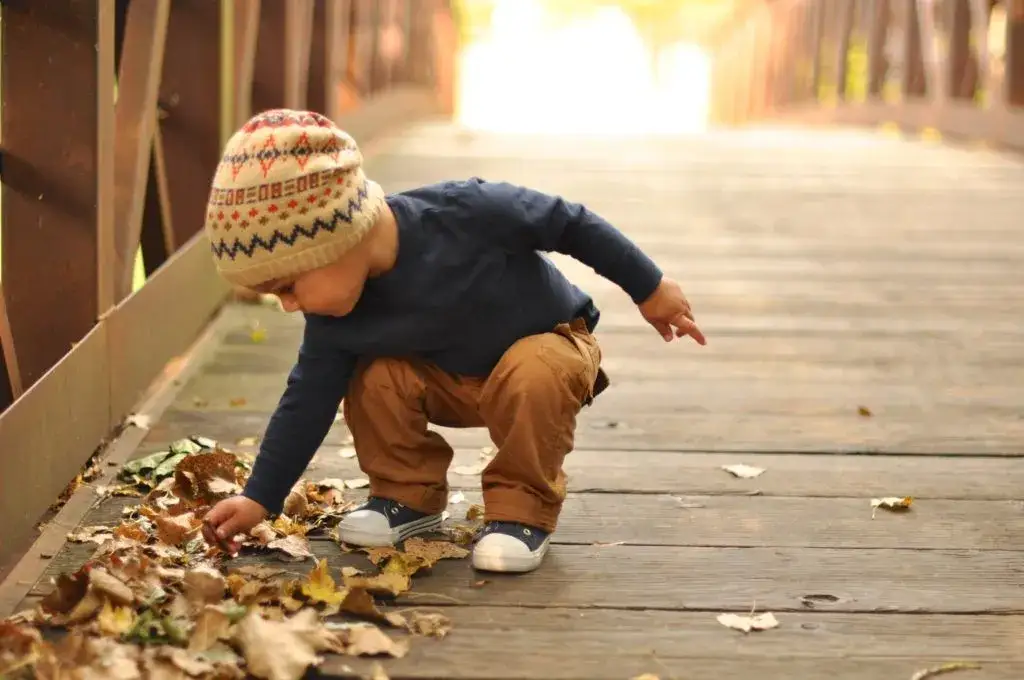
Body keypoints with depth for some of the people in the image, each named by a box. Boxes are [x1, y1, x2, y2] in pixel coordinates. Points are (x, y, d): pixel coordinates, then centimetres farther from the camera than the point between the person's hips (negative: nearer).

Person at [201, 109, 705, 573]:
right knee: (374, 380, -20)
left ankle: (525, 508, -15)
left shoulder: (465, 212, -36)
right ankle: (408, 495, 3)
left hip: (550, 345, -4)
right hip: (455, 384, 4)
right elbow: (306, 402, -9)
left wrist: (649, 288, -13)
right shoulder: (335, 322, -21)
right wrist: (260, 498, -11)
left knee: (530, 378, -36)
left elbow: (569, 223, -23)